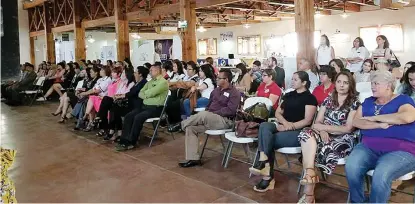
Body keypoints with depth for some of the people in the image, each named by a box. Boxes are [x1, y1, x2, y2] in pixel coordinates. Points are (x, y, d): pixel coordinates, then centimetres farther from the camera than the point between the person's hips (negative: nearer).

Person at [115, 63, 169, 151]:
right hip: (145, 106, 8)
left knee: (138, 117, -28)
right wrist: (147, 95, -7)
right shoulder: (150, 82, 20)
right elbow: (140, 94, 13)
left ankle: (132, 142, -17)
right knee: (128, 116, -11)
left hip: (156, 108, -8)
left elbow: (151, 93, -18)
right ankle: (125, 140, -14)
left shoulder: (163, 82, -7)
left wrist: (145, 92, 4)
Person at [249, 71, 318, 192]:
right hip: (283, 127, 6)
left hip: (299, 131, -6)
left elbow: (307, 121, -10)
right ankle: (264, 162, -32)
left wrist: (290, 126, -18)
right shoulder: (289, 95, 20)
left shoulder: (310, 98, -1)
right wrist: (285, 122, -8)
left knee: (269, 140, -26)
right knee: (264, 126, -26)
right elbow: (277, 113, 13)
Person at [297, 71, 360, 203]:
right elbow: (317, 123, 8)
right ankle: (310, 174, -45)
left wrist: (324, 126, -11)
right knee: (307, 133, -29)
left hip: (344, 139, -4)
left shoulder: (354, 103, 1)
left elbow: (348, 129, -7)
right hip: (325, 135, 4)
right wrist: (322, 131, -15)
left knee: (325, 149, -35)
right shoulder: (328, 100, 14)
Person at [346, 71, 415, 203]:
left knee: (381, 174, -34)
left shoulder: (402, 100, 3)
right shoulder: (368, 102, 16)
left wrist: (374, 118, -10)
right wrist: (379, 125, -14)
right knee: (351, 166, -26)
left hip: (401, 150, -4)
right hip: (369, 147, 4)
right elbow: (356, 122, 3)